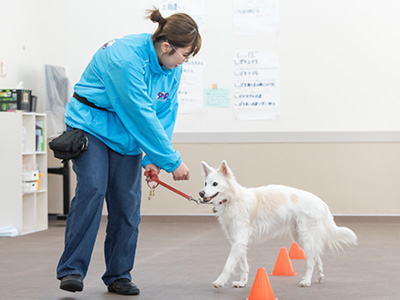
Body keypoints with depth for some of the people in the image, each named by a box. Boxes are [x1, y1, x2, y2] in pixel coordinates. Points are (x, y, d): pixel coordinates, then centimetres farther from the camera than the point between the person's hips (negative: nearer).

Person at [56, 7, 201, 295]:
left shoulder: (172, 69, -5)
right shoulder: (125, 58, -29)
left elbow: (166, 114, -1)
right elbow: (142, 115, -29)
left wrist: (153, 159, -11)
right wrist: (172, 160, -24)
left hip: (126, 136, 6)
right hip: (91, 125, -6)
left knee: (127, 201, -2)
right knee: (92, 188, -20)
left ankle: (119, 275, 7)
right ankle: (72, 270, -16)